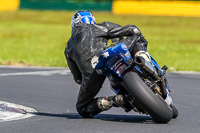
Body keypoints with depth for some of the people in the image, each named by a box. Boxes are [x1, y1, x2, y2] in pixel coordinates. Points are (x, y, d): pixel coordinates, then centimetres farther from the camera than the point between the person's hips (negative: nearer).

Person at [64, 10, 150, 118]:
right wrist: (143, 43, 38)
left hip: (89, 72, 1)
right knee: (136, 36, 22)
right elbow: (131, 30, 20)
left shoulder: (68, 48, 32)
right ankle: (142, 56, -11)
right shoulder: (99, 27, 24)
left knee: (83, 109, 19)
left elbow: (78, 78, 31)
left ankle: (110, 101, -12)